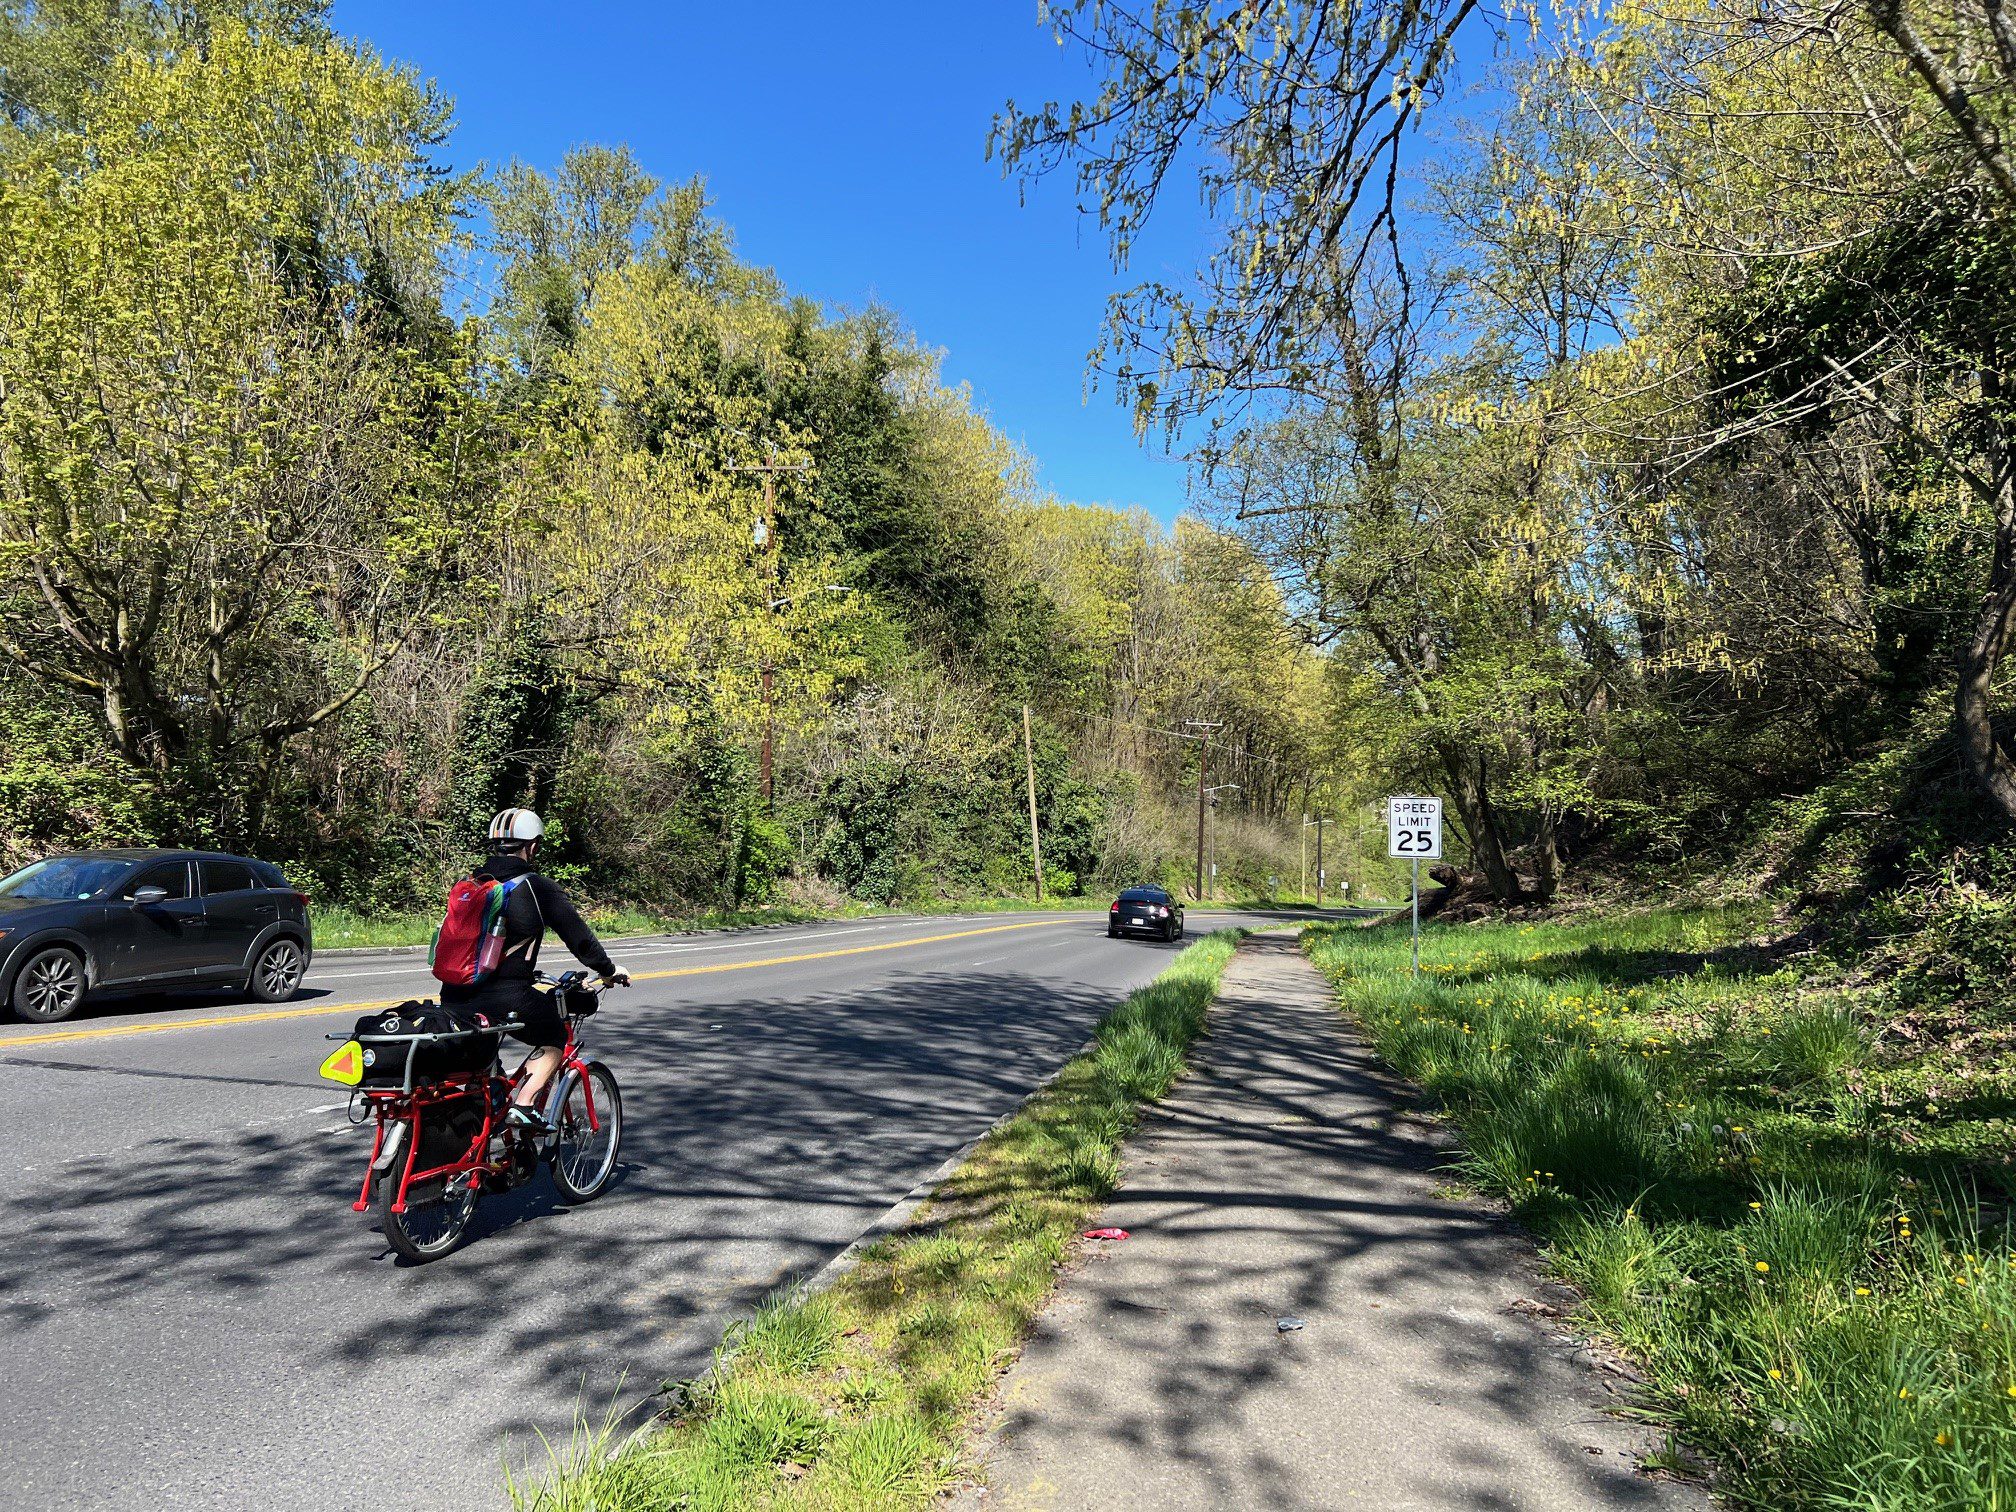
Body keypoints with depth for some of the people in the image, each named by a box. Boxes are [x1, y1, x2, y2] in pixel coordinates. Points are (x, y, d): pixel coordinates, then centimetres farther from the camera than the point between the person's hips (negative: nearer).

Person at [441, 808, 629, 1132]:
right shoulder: (538, 887, -4)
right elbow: (578, 935, -2)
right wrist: (609, 970, 14)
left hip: (453, 999, 6)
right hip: (503, 999, -6)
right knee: (555, 1039, 18)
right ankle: (524, 1104, 2)